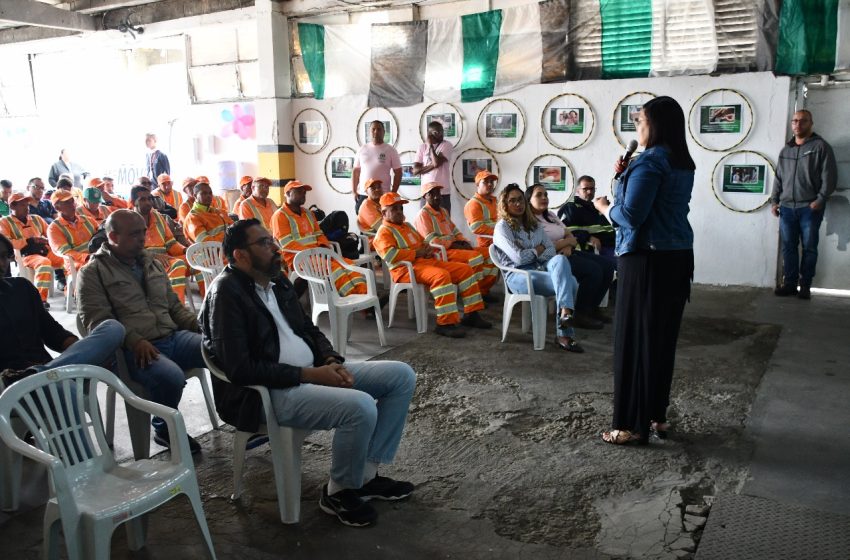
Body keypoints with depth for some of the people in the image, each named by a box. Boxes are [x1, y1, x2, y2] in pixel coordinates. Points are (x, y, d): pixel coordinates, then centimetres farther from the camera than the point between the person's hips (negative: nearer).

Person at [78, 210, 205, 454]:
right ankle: (165, 429, -3)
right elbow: (98, 320, -9)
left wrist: (201, 326, 5)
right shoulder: (93, 272, 1)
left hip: (174, 336, 6)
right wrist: (135, 341, -24)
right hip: (134, 350, -6)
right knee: (172, 377, -35)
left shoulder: (152, 263, 20)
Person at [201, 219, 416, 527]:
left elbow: (309, 329, 20)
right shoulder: (226, 292, -14)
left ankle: (366, 473, 8)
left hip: (311, 373, 9)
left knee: (402, 375, 1)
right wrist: (310, 375, -19)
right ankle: (339, 492, -3)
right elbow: (241, 370, -21)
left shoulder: (278, 281, 12)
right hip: (266, 393, -9)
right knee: (361, 406, -31)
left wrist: (331, 362, -2)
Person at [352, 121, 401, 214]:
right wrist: (354, 191, 7)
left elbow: (398, 173, 1)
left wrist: (393, 193, -6)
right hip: (362, 195, 3)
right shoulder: (362, 149, 10)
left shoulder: (390, 150, 1)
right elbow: (356, 171, 14)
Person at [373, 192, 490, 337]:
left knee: (465, 269, 0)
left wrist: (428, 248, 6)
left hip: (427, 261, 9)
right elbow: (390, 255, -21)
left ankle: (471, 314, 2)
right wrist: (417, 253, -14)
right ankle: (445, 323, -37)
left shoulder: (407, 226, 26)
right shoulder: (384, 232, -3)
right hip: (407, 268, -9)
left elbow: (423, 243, 33)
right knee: (441, 275, -37)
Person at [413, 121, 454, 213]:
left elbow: (437, 162, -18)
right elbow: (415, 170, 0)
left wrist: (430, 145, -7)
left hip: (443, 192, -2)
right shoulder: (422, 146, 7)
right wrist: (432, 166, -11)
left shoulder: (447, 145, -2)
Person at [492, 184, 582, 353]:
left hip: (541, 269, 6)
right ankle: (565, 333, -28)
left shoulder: (534, 224, 23)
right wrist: (538, 250, 5)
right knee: (569, 282, -28)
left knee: (560, 259, -32)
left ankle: (565, 314, -39)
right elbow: (518, 258, -10)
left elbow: (552, 251, 12)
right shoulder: (502, 227, 2)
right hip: (518, 275, -5)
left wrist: (530, 254, -6)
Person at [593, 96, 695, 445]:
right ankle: (657, 416, 24)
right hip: (678, 257, 9)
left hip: (647, 259, -9)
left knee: (635, 339, -2)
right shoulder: (683, 164, 14)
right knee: (663, 338, 14)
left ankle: (633, 425, 5)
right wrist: (625, 176, 10)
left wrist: (605, 207, -1)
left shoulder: (650, 162, -15)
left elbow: (631, 215, -20)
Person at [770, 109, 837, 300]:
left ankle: (805, 285, 6)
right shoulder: (785, 150, 15)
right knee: (788, 248, 4)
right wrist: (774, 200, 10)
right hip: (787, 207, 4)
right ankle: (789, 284, 10)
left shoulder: (821, 146, 0)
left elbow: (829, 176, -5)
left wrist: (820, 200, -13)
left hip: (810, 208, -4)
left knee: (809, 248, 1)